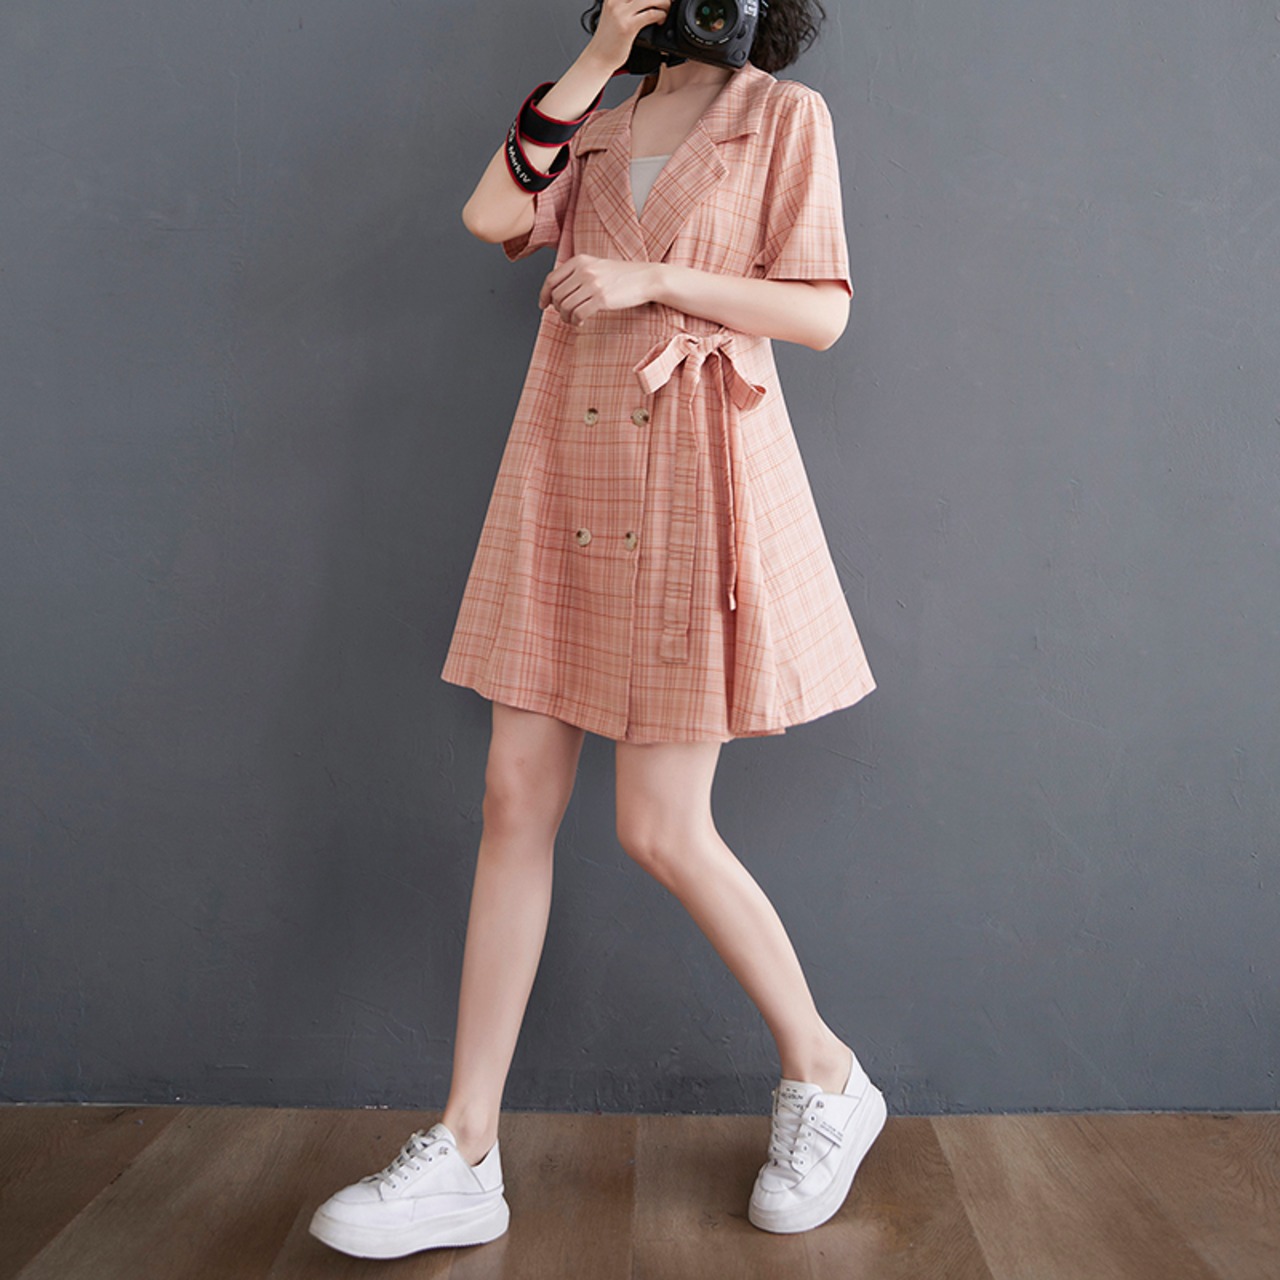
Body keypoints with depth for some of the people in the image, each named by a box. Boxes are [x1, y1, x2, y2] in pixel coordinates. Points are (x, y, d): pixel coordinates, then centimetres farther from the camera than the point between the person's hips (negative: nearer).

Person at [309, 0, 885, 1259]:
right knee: (516, 797, -1)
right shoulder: (598, 127, 20)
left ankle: (826, 1079, 18)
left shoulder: (786, 117, 7)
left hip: (693, 482, -5)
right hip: (567, 480, 5)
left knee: (661, 829, -6)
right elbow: (490, 213, 1)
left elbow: (822, 313, -2)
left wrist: (652, 280, -11)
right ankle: (465, 1156, 8)